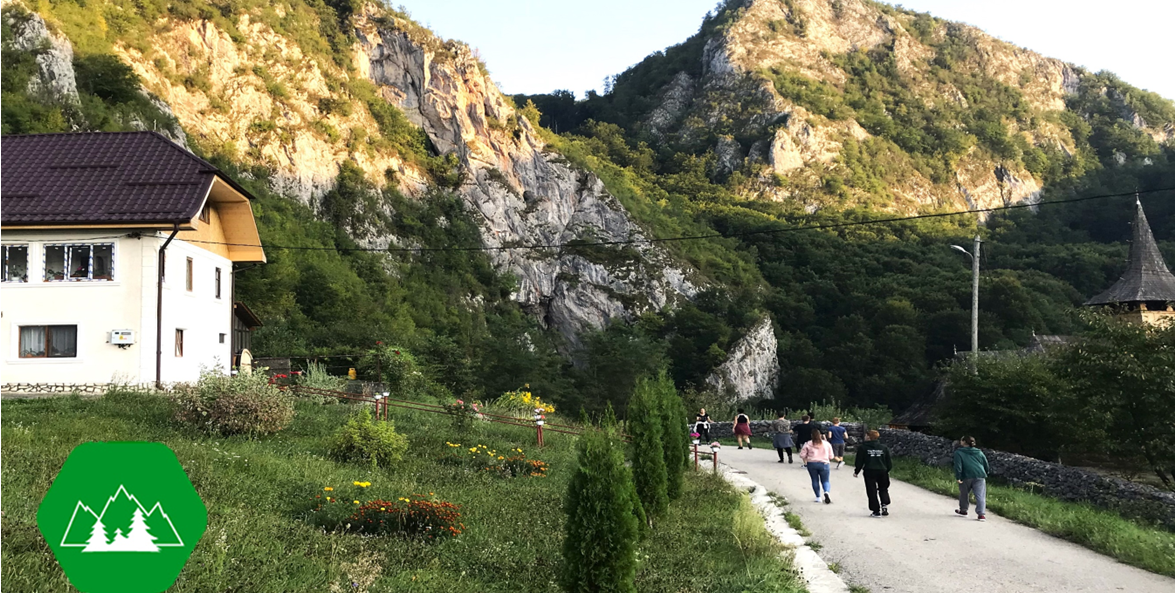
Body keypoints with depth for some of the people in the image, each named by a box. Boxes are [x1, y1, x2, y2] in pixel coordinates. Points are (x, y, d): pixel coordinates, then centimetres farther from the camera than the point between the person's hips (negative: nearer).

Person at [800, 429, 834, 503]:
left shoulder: (808, 444, -2)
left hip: (811, 464, -1)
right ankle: (826, 492, -23)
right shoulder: (827, 444, 4)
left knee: (815, 480, 12)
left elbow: (802, 455, -3)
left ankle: (818, 497, 13)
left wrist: (805, 462, 16)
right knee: (825, 481, 6)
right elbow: (831, 456, 6)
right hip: (824, 464, 1)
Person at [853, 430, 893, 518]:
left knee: (872, 491, 5)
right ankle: (884, 506, 4)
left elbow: (859, 461, -2)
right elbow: (889, 462, 10)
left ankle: (876, 511, 3)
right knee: (883, 489, 21)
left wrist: (856, 471, 10)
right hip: (882, 471, 3)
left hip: (869, 472, -3)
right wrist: (887, 470, 25)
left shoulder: (862, 448, -3)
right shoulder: (884, 448, 7)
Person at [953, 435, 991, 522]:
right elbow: (986, 465, 19)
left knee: (963, 493, 19)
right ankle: (981, 514, -16)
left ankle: (963, 510, 32)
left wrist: (958, 477, -12)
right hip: (980, 476, 2)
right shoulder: (979, 452, 17)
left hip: (966, 477, -2)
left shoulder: (958, 452, 4)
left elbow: (958, 465, -9)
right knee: (980, 496, -4)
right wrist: (985, 473, 34)